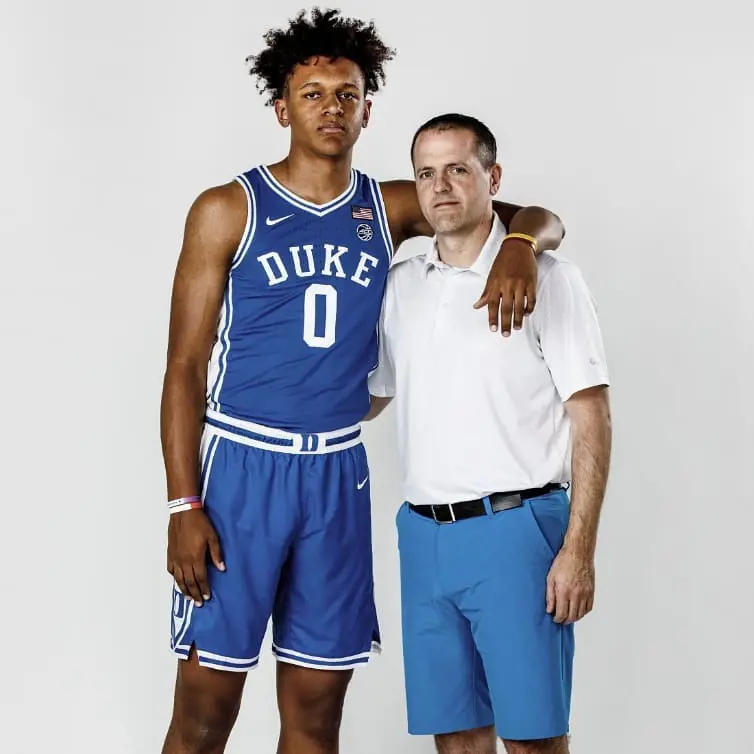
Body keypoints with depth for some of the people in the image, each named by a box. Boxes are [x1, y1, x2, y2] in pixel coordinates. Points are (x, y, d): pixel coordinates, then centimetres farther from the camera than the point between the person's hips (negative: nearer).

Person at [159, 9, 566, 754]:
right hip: (240, 465, -3)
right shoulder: (228, 210, -2)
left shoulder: (391, 208, 7)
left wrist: (519, 247, -14)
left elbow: (538, 217, 11)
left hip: (337, 472, 4)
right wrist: (183, 504, -11)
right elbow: (184, 364, -4)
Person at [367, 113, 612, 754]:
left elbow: (591, 419, -6)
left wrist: (578, 552, -12)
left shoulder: (547, 278, -3)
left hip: (514, 528, -5)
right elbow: (366, 398, 24)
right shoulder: (399, 286, 12)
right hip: (424, 532, 5)